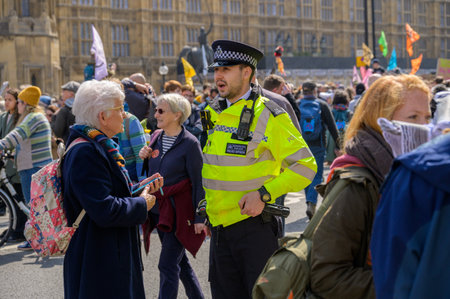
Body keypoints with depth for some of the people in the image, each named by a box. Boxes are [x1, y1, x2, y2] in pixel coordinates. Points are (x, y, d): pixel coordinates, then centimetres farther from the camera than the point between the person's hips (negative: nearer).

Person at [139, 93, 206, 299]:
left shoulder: (190, 143, -13)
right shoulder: (156, 137, 6)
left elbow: (198, 182, -12)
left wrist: (200, 217, -14)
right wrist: (144, 157, -3)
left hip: (179, 211, -7)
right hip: (159, 208, 7)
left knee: (167, 265, -6)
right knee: (180, 261, 18)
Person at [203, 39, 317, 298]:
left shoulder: (269, 116, -11)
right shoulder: (213, 113, 8)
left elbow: (305, 166, -10)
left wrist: (264, 194, -18)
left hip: (254, 225, -6)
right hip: (219, 227, 6)